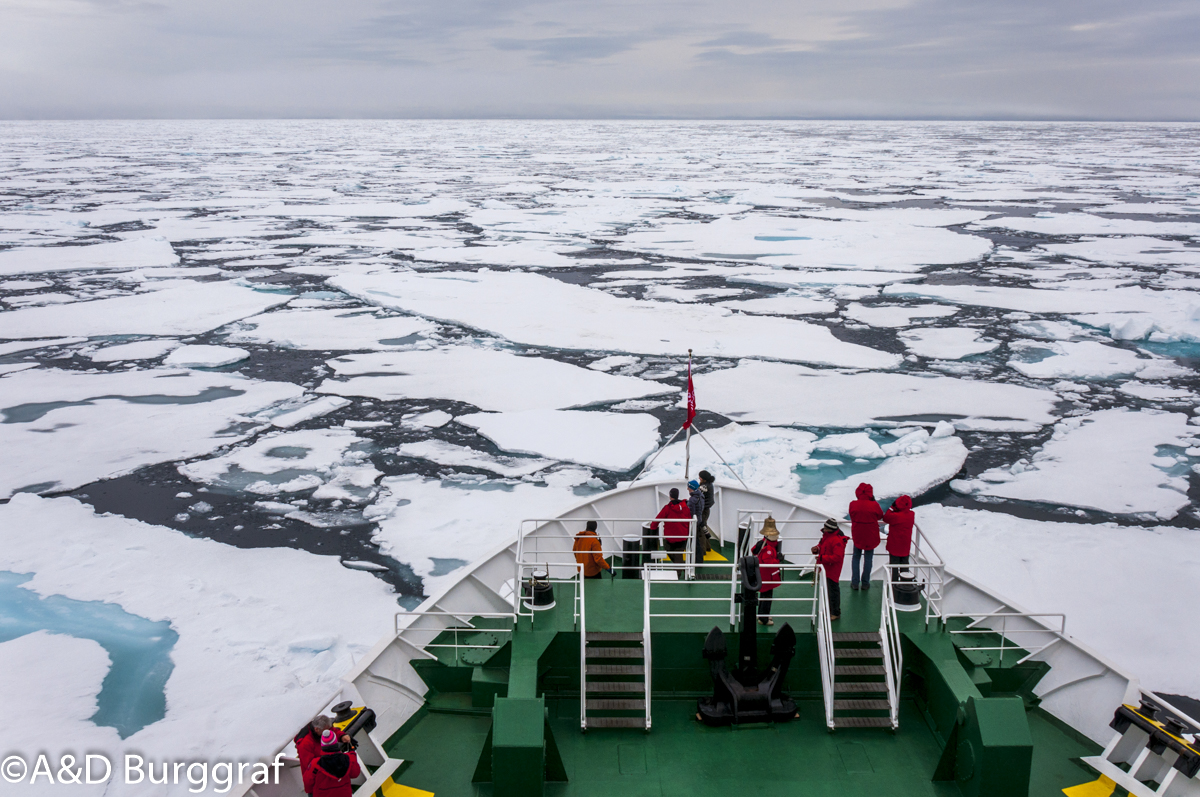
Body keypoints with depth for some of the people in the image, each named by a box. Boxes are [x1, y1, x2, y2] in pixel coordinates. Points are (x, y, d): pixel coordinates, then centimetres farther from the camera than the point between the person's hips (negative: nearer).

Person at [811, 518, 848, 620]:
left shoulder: (837, 540, -26)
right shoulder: (826, 535, 5)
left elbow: (837, 557, -29)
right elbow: (822, 545, 22)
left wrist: (822, 558, -29)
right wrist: (817, 548, -1)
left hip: (832, 571, -10)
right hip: (824, 568, 10)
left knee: (833, 590, 1)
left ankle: (836, 613, 13)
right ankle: (827, 609, 37)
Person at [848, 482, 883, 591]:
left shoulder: (853, 504, -15)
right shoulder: (874, 505, -19)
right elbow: (880, 516, 0)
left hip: (857, 534, 1)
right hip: (871, 535, -1)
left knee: (856, 557, 16)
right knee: (868, 558, 12)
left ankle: (854, 583, 16)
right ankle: (865, 583, 18)